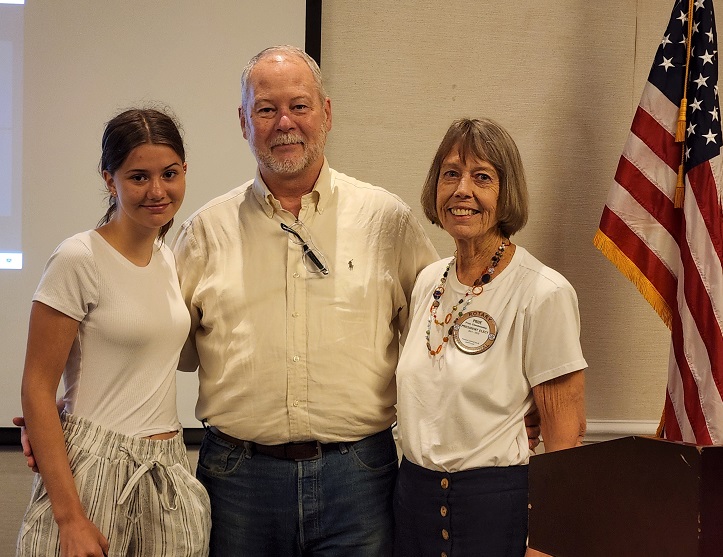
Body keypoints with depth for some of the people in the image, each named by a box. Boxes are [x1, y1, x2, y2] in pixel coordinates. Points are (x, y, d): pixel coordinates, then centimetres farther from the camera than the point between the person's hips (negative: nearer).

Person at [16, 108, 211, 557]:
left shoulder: (171, 260, 9)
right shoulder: (79, 260, -12)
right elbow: (37, 389, -13)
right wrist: (68, 516, -18)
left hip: (168, 470, 6)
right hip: (95, 469, -6)